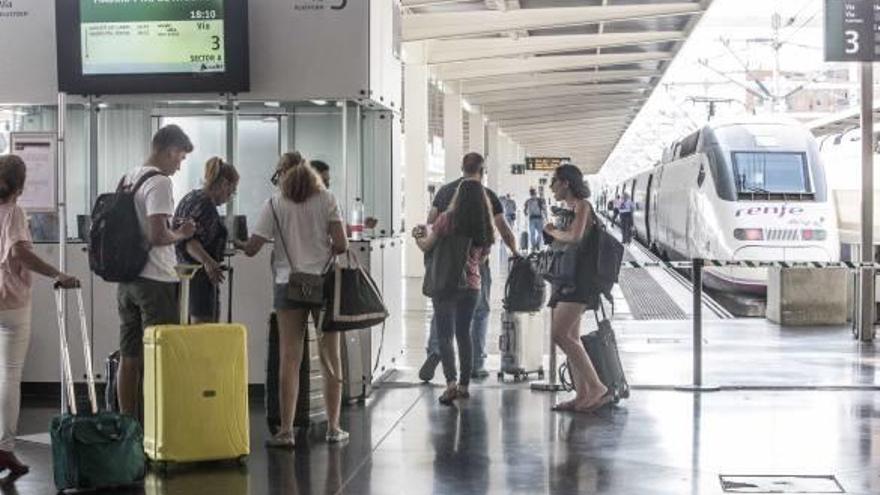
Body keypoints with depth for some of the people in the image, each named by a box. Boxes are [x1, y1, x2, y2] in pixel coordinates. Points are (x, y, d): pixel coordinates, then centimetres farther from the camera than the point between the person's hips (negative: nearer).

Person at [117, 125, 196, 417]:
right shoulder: (159, 182, -14)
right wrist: (181, 234, -4)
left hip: (126, 279, 9)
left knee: (129, 357, 11)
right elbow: (157, 235, -23)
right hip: (155, 280, -9)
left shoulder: (127, 179, 14)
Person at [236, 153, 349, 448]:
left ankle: (286, 431, 2)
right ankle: (333, 428, 12)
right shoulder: (326, 199, 1)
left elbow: (252, 248, -3)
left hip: (289, 284, 0)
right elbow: (341, 245, -5)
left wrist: (237, 244, 18)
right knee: (330, 357, 8)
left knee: (289, 359, 2)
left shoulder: (275, 205, -1)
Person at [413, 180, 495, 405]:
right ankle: (464, 385, 19)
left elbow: (426, 246, -5)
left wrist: (418, 235, 15)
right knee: (464, 333, 16)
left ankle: (451, 382, -17)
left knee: (444, 335, -1)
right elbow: (482, 257, 12)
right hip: (471, 284, 4)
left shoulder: (447, 219, -10)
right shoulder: (485, 226, 2)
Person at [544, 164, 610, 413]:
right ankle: (582, 395, 8)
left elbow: (575, 237, -22)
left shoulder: (582, 206, -6)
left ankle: (597, 388, -16)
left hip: (578, 278, -10)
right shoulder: (567, 210, 20)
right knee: (571, 338, 6)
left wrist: (554, 232, -6)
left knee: (560, 334, -18)